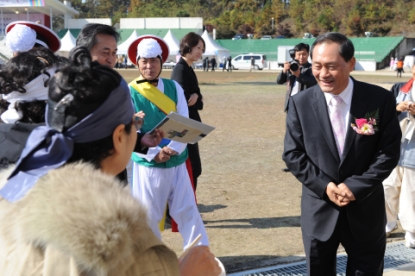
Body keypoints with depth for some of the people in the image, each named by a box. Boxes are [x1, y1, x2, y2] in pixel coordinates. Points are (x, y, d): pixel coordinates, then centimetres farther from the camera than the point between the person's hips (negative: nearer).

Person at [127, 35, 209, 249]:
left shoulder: (174, 87, 3)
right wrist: (154, 153, -17)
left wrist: (173, 149, -16)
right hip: (146, 165, -2)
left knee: (187, 212, 4)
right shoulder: (129, 92, -5)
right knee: (148, 216, 8)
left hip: (177, 163, 2)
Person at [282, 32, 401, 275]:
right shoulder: (301, 103, -5)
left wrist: (356, 186, -17)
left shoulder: (381, 100, -8)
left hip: (366, 210, 0)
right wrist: (324, 185, -15)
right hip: (319, 212, 1)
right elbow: (292, 153, -4)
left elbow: (389, 152, -7)